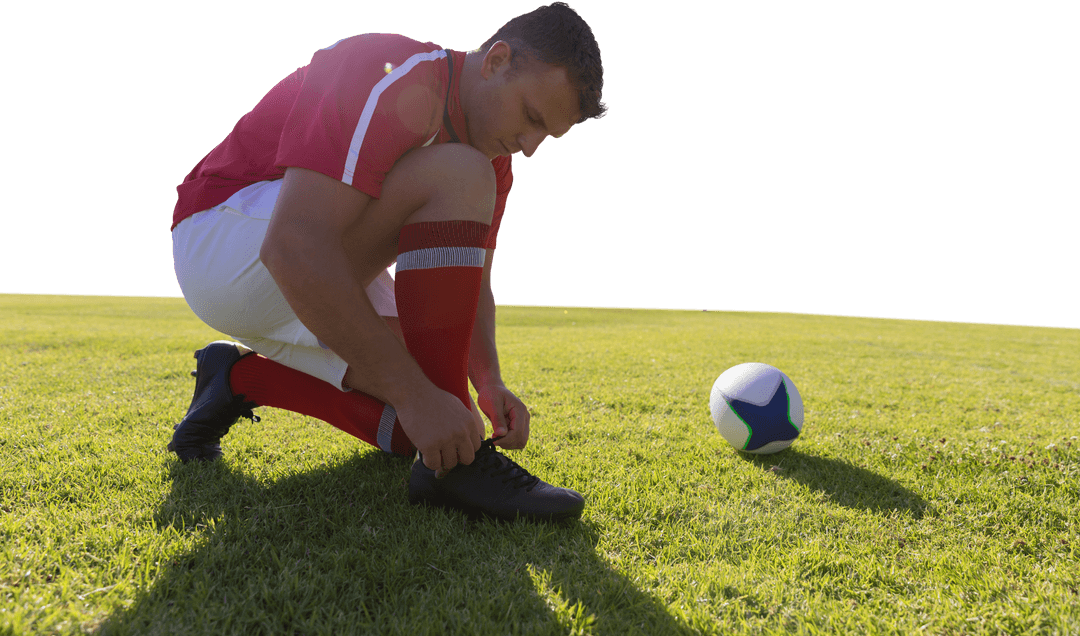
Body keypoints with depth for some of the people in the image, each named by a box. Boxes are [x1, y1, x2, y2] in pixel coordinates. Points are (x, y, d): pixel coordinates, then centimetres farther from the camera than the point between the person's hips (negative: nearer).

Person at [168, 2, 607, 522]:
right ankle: (453, 466, -26)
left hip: (326, 277, 9)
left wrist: (489, 383, -13)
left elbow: (471, 286, 6)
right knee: (461, 178, -28)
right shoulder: (397, 79, -25)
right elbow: (294, 249, -35)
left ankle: (240, 378, 11)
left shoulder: (492, 162, 3)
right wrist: (415, 393, -36)